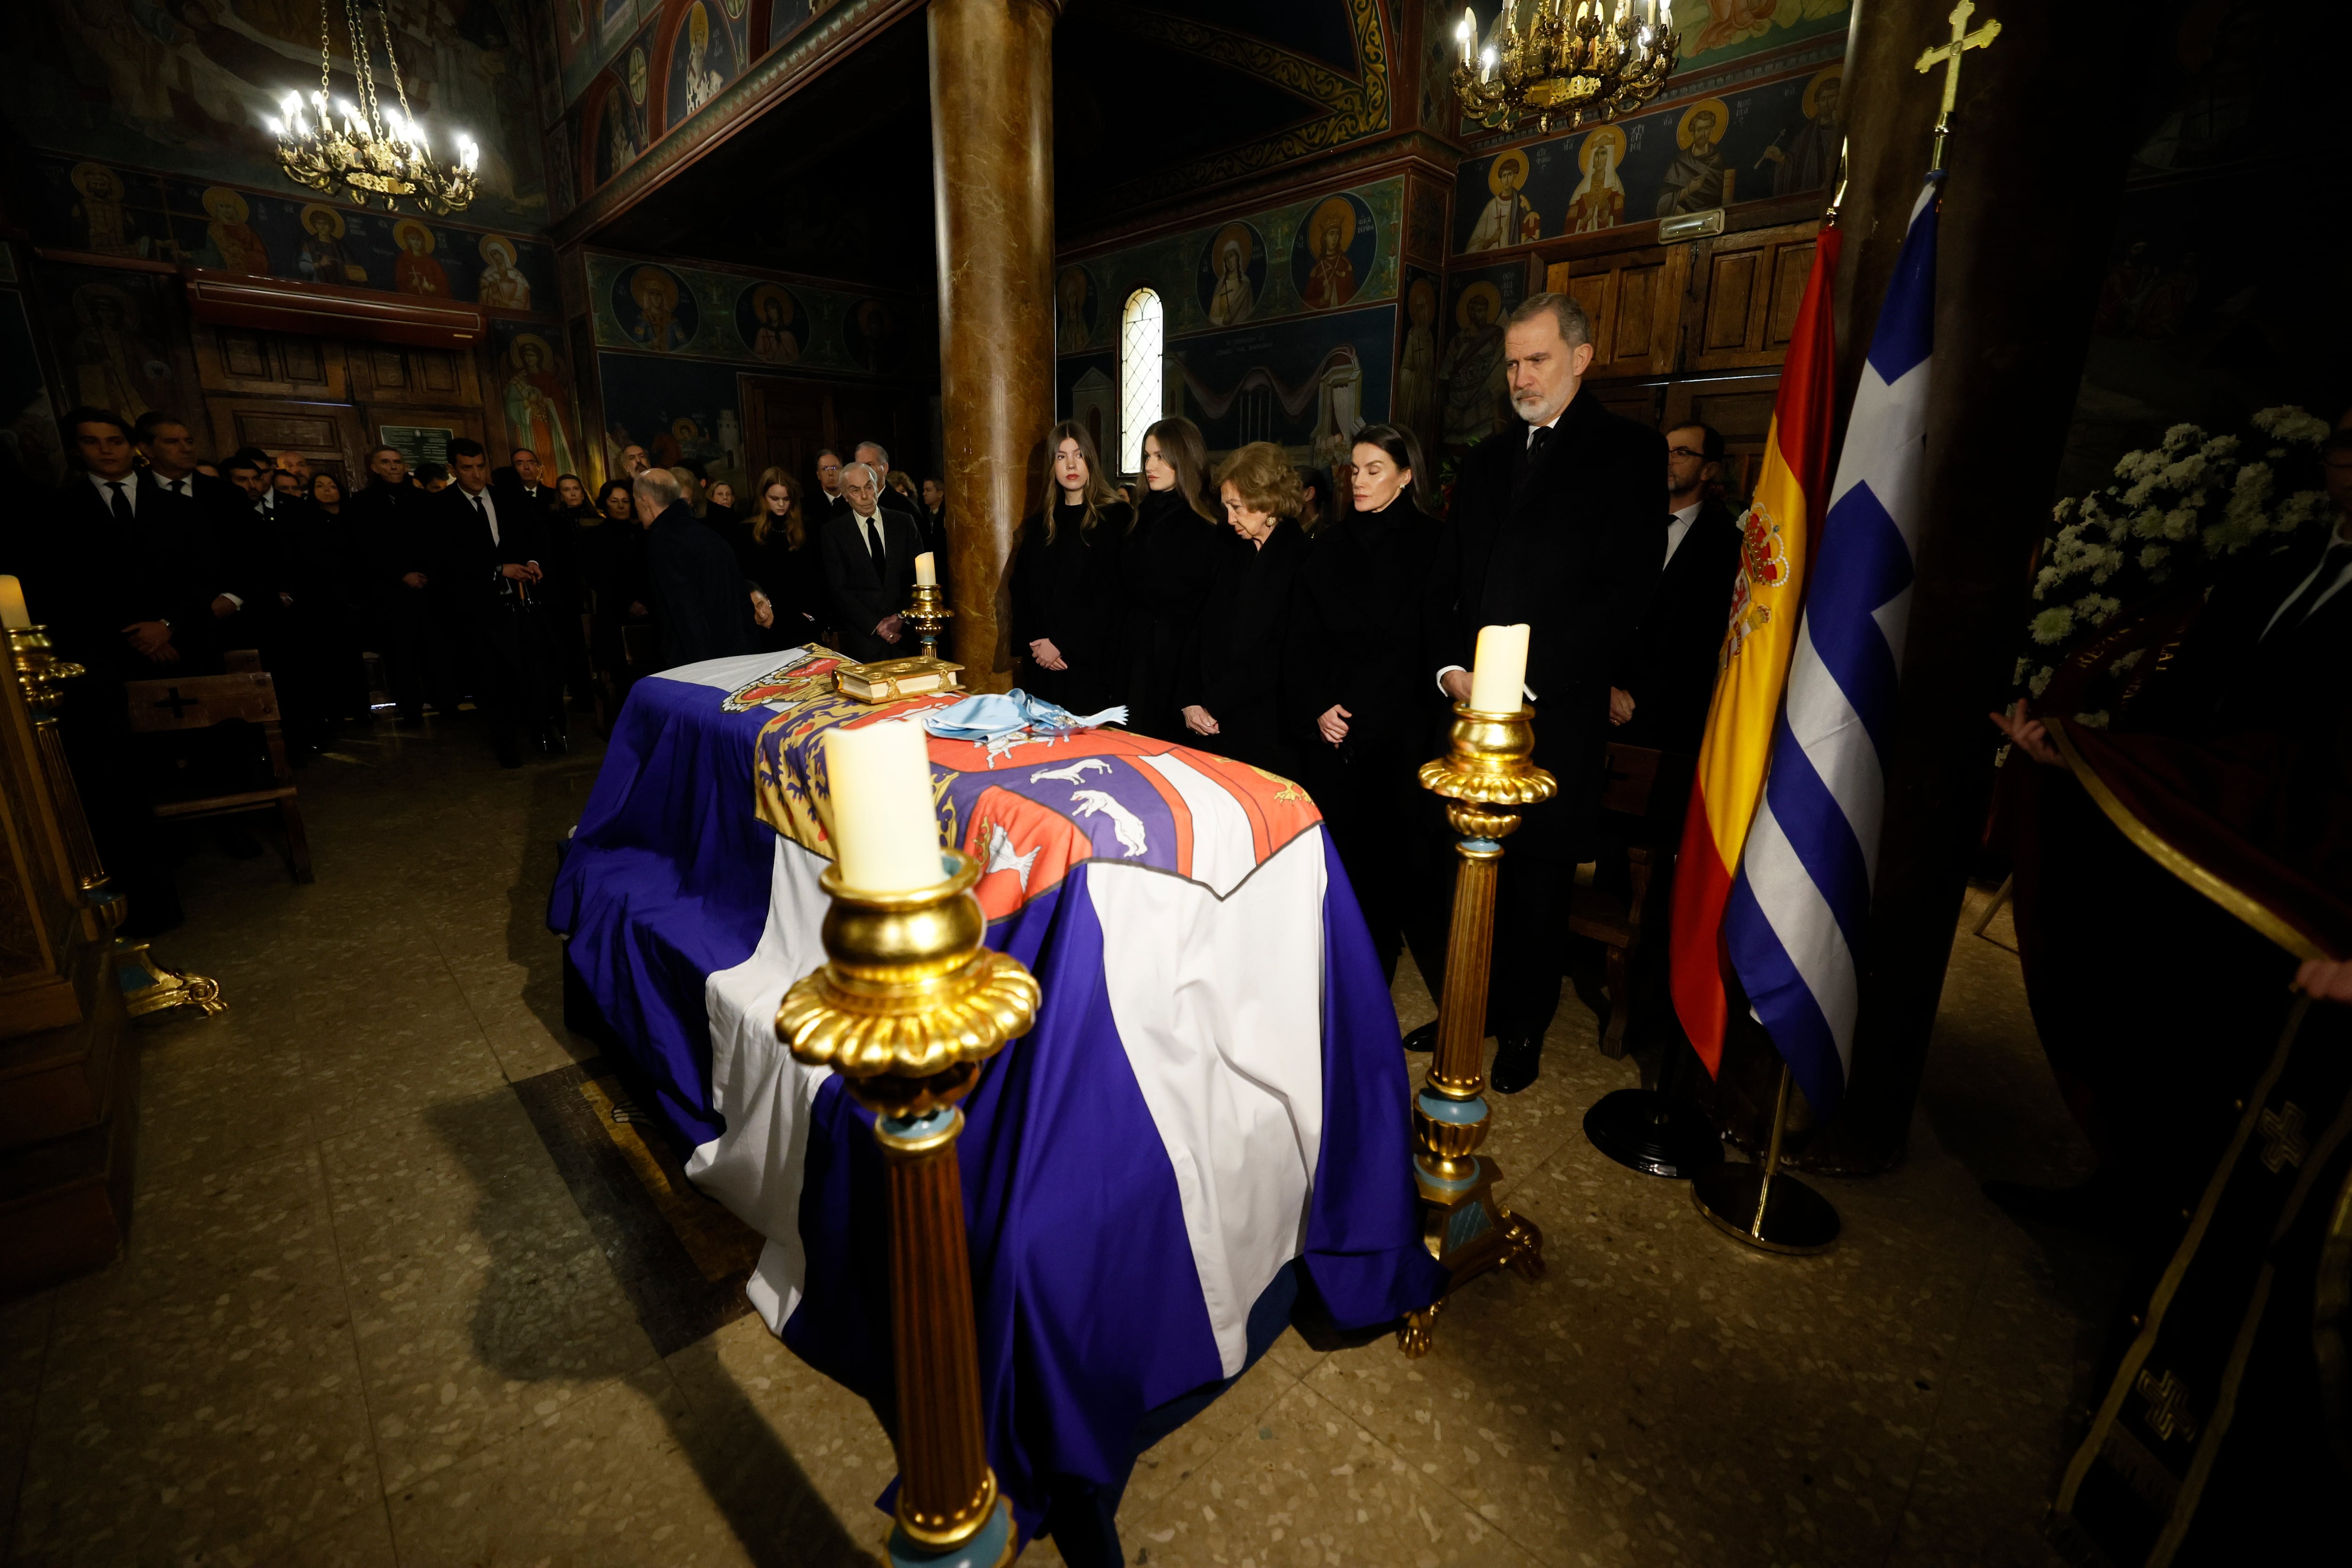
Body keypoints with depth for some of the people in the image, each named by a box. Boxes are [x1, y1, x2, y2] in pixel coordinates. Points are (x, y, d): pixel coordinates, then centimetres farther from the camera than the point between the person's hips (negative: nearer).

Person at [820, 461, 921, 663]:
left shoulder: (903, 524, 9)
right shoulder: (832, 532, 4)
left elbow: (918, 577, 7)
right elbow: (838, 589, -1)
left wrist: (902, 618, -7)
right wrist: (876, 626, -11)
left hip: (906, 632, 2)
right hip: (862, 636, -1)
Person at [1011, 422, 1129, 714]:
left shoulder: (1115, 518, -2)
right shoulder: (1039, 523, 15)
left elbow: (1110, 594, -10)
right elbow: (1021, 590, 12)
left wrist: (1061, 643, -12)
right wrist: (1032, 643, -5)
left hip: (1091, 662, -5)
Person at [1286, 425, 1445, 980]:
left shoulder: (1431, 545, 0)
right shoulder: (1330, 545, 10)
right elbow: (1301, 639, 8)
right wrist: (1315, 709, -4)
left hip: (1399, 731, -2)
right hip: (1330, 726, 3)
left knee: (1382, 846, 1)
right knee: (1333, 844, 2)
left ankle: (1376, 965, 17)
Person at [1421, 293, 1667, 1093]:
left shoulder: (1630, 453, 2)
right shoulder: (1485, 459, 19)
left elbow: (1623, 591, -8)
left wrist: (1523, 682, -14)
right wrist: (1452, 667, -1)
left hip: (1555, 710, -4)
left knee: (1536, 881, 5)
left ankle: (1523, 1030, 24)